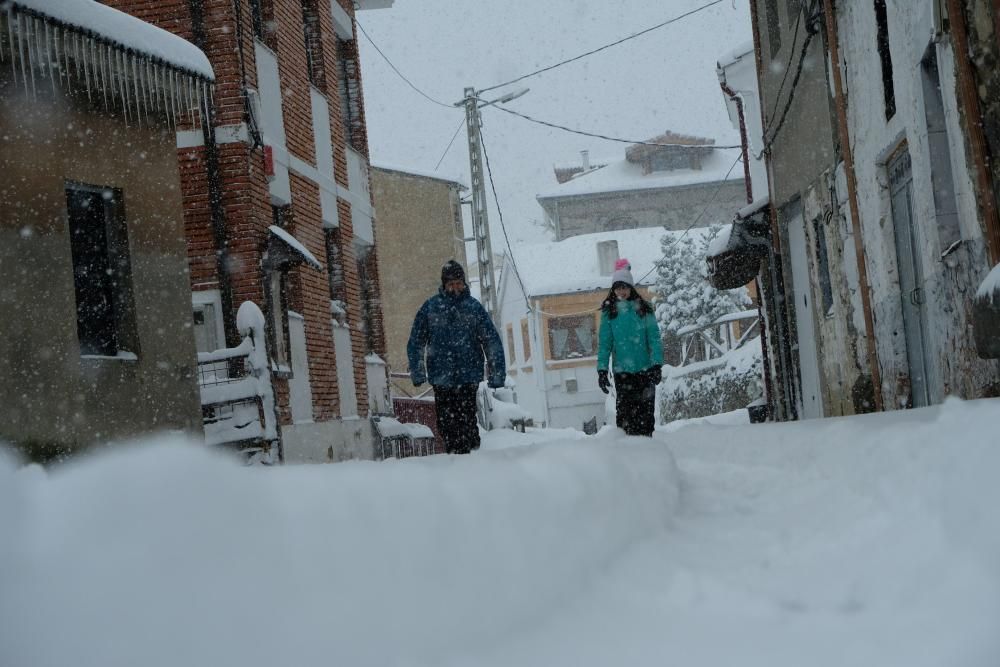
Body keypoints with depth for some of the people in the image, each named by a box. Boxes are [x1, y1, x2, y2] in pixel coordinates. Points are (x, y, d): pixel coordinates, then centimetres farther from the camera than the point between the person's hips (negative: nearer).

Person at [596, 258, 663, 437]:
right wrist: (602, 369, -6)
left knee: (645, 410, 2)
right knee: (625, 410, -5)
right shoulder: (609, 312, 5)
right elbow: (604, 342, 2)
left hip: (645, 369, 0)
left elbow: (654, 338, -1)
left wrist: (657, 364, -11)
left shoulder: (644, 309, 4)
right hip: (622, 370, 0)